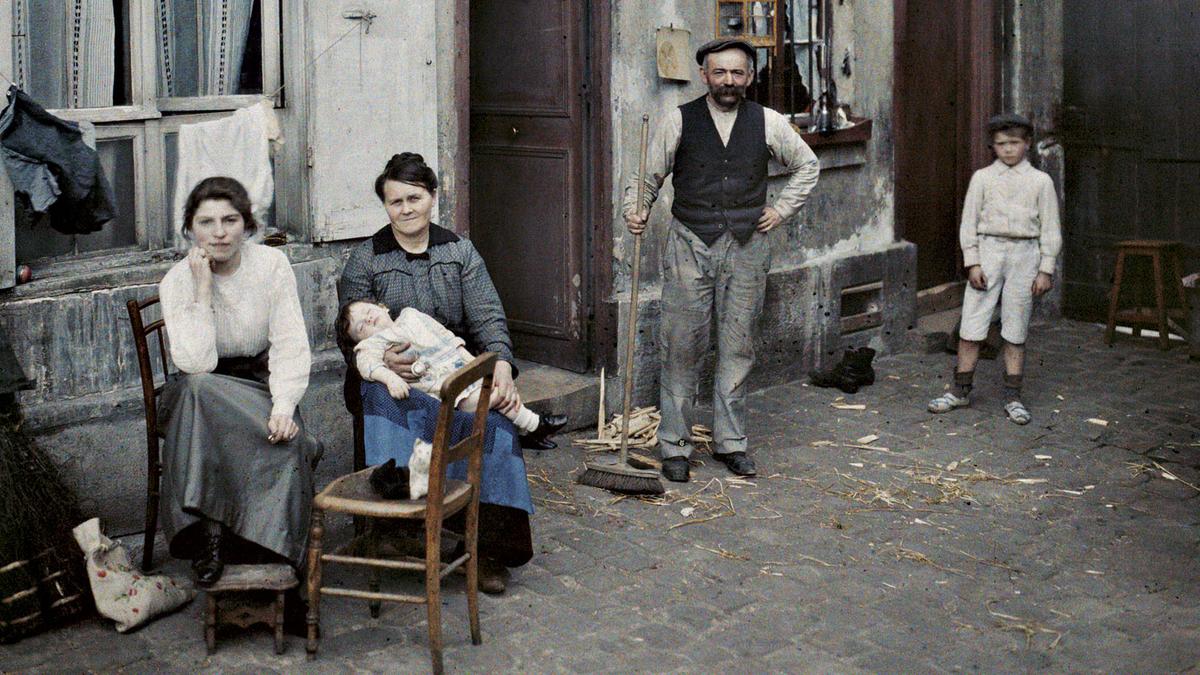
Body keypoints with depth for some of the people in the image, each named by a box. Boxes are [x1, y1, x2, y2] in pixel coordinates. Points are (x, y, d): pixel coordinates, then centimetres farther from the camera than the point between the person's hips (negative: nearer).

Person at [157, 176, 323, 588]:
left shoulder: (272, 265, -6)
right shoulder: (178, 281, -9)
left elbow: (290, 346, -11)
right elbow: (196, 364, -22)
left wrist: (284, 405, -27)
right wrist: (203, 291, -24)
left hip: (263, 387, 0)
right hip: (201, 395, 0)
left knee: (281, 433, -33)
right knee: (198, 391, -36)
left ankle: (272, 550, -22)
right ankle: (211, 536, -33)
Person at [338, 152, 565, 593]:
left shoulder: (460, 252, 13)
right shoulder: (364, 260, 8)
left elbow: (488, 317, 3)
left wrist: (501, 365, -18)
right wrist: (383, 359, -24)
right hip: (389, 376, -1)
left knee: (495, 407, -30)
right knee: (385, 399, -37)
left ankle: (491, 543, -29)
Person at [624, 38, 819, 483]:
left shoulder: (767, 123, 5)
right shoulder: (679, 121, 0)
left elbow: (807, 166, 19)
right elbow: (648, 175, 4)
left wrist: (781, 210, 10)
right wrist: (635, 211, -14)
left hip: (746, 246, 2)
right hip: (690, 245, -2)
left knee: (737, 348, 7)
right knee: (682, 348, -2)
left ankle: (731, 442, 18)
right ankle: (674, 446, 7)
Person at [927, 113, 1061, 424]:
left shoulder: (1040, 181, 4)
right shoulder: (982, 178, 4)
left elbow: (1050, 229, 5)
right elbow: (969, 223, 3)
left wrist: (1046, 269, 0)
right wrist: (972, 262, -5)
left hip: (1024, 254, 0)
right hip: (988, 250, 0)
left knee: (1016, 329, 5)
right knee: (971, 325, 1)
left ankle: (1013, 397, 14)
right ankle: (961, 390, 13)